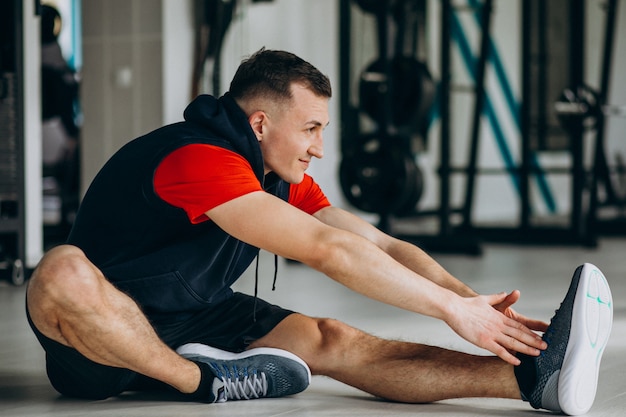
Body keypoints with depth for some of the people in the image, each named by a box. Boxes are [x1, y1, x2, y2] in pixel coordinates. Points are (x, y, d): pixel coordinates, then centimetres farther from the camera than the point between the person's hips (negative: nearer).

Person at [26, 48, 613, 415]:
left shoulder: (283, 179, 5)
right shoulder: (200, 158, -26)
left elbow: (381, 247, 1)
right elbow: (328, 251, -32)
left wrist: (477, 305, -15)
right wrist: (453, 308, -31)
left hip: (194, 322, 7)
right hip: (102, 330, -7)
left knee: (334, 343, -16)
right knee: (63, 273, -42)